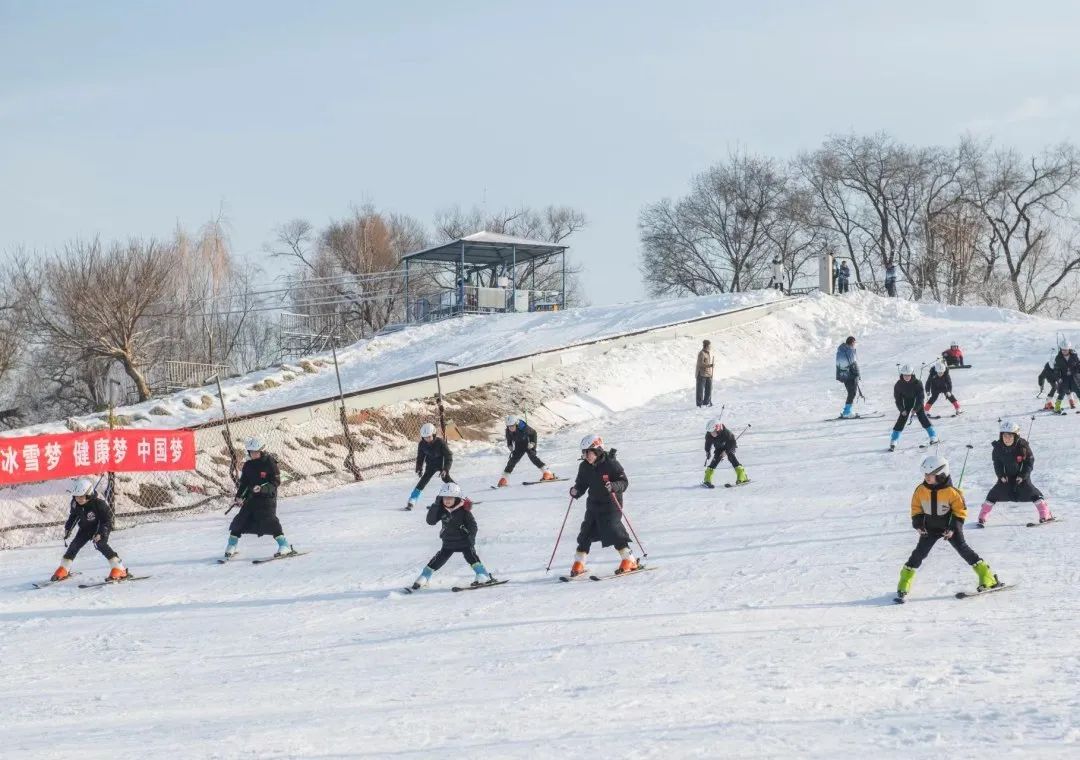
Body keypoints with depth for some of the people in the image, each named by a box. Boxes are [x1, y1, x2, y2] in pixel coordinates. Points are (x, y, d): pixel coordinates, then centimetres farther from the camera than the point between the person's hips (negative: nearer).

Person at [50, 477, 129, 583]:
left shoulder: (99, 503, -32)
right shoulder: (75, 503, -14)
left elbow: (107, 520, -25)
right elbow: (73, 516, 8)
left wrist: (100, 534, -34)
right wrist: (68, 528, -1)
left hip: (102, 528, -6)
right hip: (86, 528, 6)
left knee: (100, 544, -27)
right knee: (75, 544, -2)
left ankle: (119, 570, -26)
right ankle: (63, 570, 16)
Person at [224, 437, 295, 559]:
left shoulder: (269, 462, -10)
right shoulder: (248, 465, 8)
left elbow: (276, 481, -12)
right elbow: (243, 482, 18)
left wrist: (262, 488, -25)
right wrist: (238, 497, 9)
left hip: (267, 496, -6)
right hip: (252, 497, 6)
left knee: (268, 519, -19)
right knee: (241, 519, 3)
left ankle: (285, 546, -15)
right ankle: (231, 547, 17)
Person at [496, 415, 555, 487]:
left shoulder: (524, 428, -31)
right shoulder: (508, 431, -18)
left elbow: (534, 433, -14)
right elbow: (509, 439, 6)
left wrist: (532, 443, -23)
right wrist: (510, 446, -10)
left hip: (528, 445, -4)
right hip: (519, 447, 4)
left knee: (532, 457, -25)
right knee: (513, 460, -5)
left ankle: (547, 473, -29)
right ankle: (504, 478, 4)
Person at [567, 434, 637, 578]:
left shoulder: (611, 463, -15)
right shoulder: (584, 467, 3)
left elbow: (624, 482, -15)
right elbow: (581, 484, 11)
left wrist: (613, 487, -34)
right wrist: (575, 491, -10)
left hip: (611, 503, -6)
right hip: (593, 504, 6)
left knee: (612, 530, -16)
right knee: (587, 531, 1)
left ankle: (629, 561, -7)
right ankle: (578, 564, 10)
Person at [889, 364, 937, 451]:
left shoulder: (917, 383, -21)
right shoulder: (899, 385, -15)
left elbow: (920, 397, -19)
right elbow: (897, 398, -7)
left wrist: (915, 409, -25)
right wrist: (902, 410, -16)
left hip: (918, 403, -1)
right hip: (906, 404, 1)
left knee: (922, 417, -15)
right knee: (902, 420, -7)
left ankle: (933, 437, -6)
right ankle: (893, 442, -4)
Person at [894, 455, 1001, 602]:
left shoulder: (951, 491, -20)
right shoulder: (921, 490, -10)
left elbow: (961, 511, -10)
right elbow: (916, 507, 5)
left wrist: (953, 528, -18)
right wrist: (918, 523, -7)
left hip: (949, 528, -3)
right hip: (930, 529, 3)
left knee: (963, 549, -8)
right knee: (919, 553, -3)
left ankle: (989, 579, 0)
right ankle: (903, 587, 4)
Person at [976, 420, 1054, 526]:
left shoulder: (1022, 446, -20)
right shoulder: (998, 447, -13)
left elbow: (1029, 461, -11)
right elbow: (997, 463, 2)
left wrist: (1023, 475, -18)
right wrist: (1001, 475, -10)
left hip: (1022, 475, -2)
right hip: (1006, 476, 2)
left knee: (1031, 492, -15)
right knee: (995, 494, -6)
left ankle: (1045, 515, -8)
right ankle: (982, 517, 3)